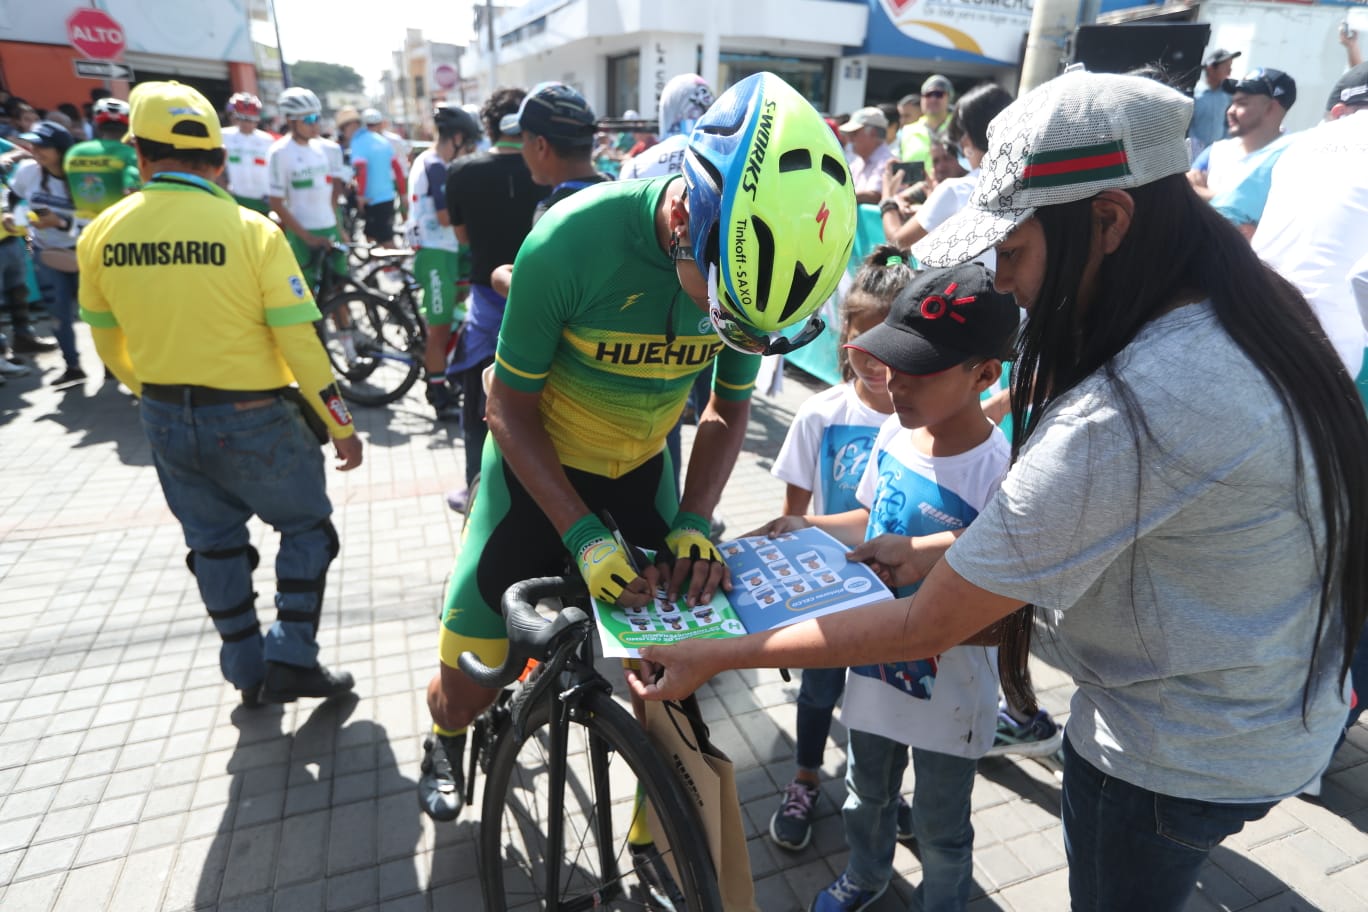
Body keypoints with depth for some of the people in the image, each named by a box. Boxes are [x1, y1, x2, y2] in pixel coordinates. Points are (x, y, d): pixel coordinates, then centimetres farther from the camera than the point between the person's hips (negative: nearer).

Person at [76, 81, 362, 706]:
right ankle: (291, 658, 11)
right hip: (251, 419, -4)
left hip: (165, 420, 5)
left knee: (214, 541, 19)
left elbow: (107, 343, 10)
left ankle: (246, 668, 31)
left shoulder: (101, 234, -1)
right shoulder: (250, 230, -15)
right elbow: (300, 342, -16)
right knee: (306, 527, 15)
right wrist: (342, 426, -7)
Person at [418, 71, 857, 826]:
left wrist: (695, 523, -17)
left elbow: (729, 407, -3)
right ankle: (445, 738, 41)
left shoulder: (752, 260, -18)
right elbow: (511, 408, -18)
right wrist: (585, 538, -26)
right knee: (467, 688, 2)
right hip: (538, 466, -3)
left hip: (640, 469, 3)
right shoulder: (574, 240, -30)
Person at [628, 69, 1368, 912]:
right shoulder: (1252, 314, -7)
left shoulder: (1122, 417, -37)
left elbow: (925, 630, -29)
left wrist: (716, 657, -20)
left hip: (1171, 763, -8)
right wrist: (942, 556, 0)